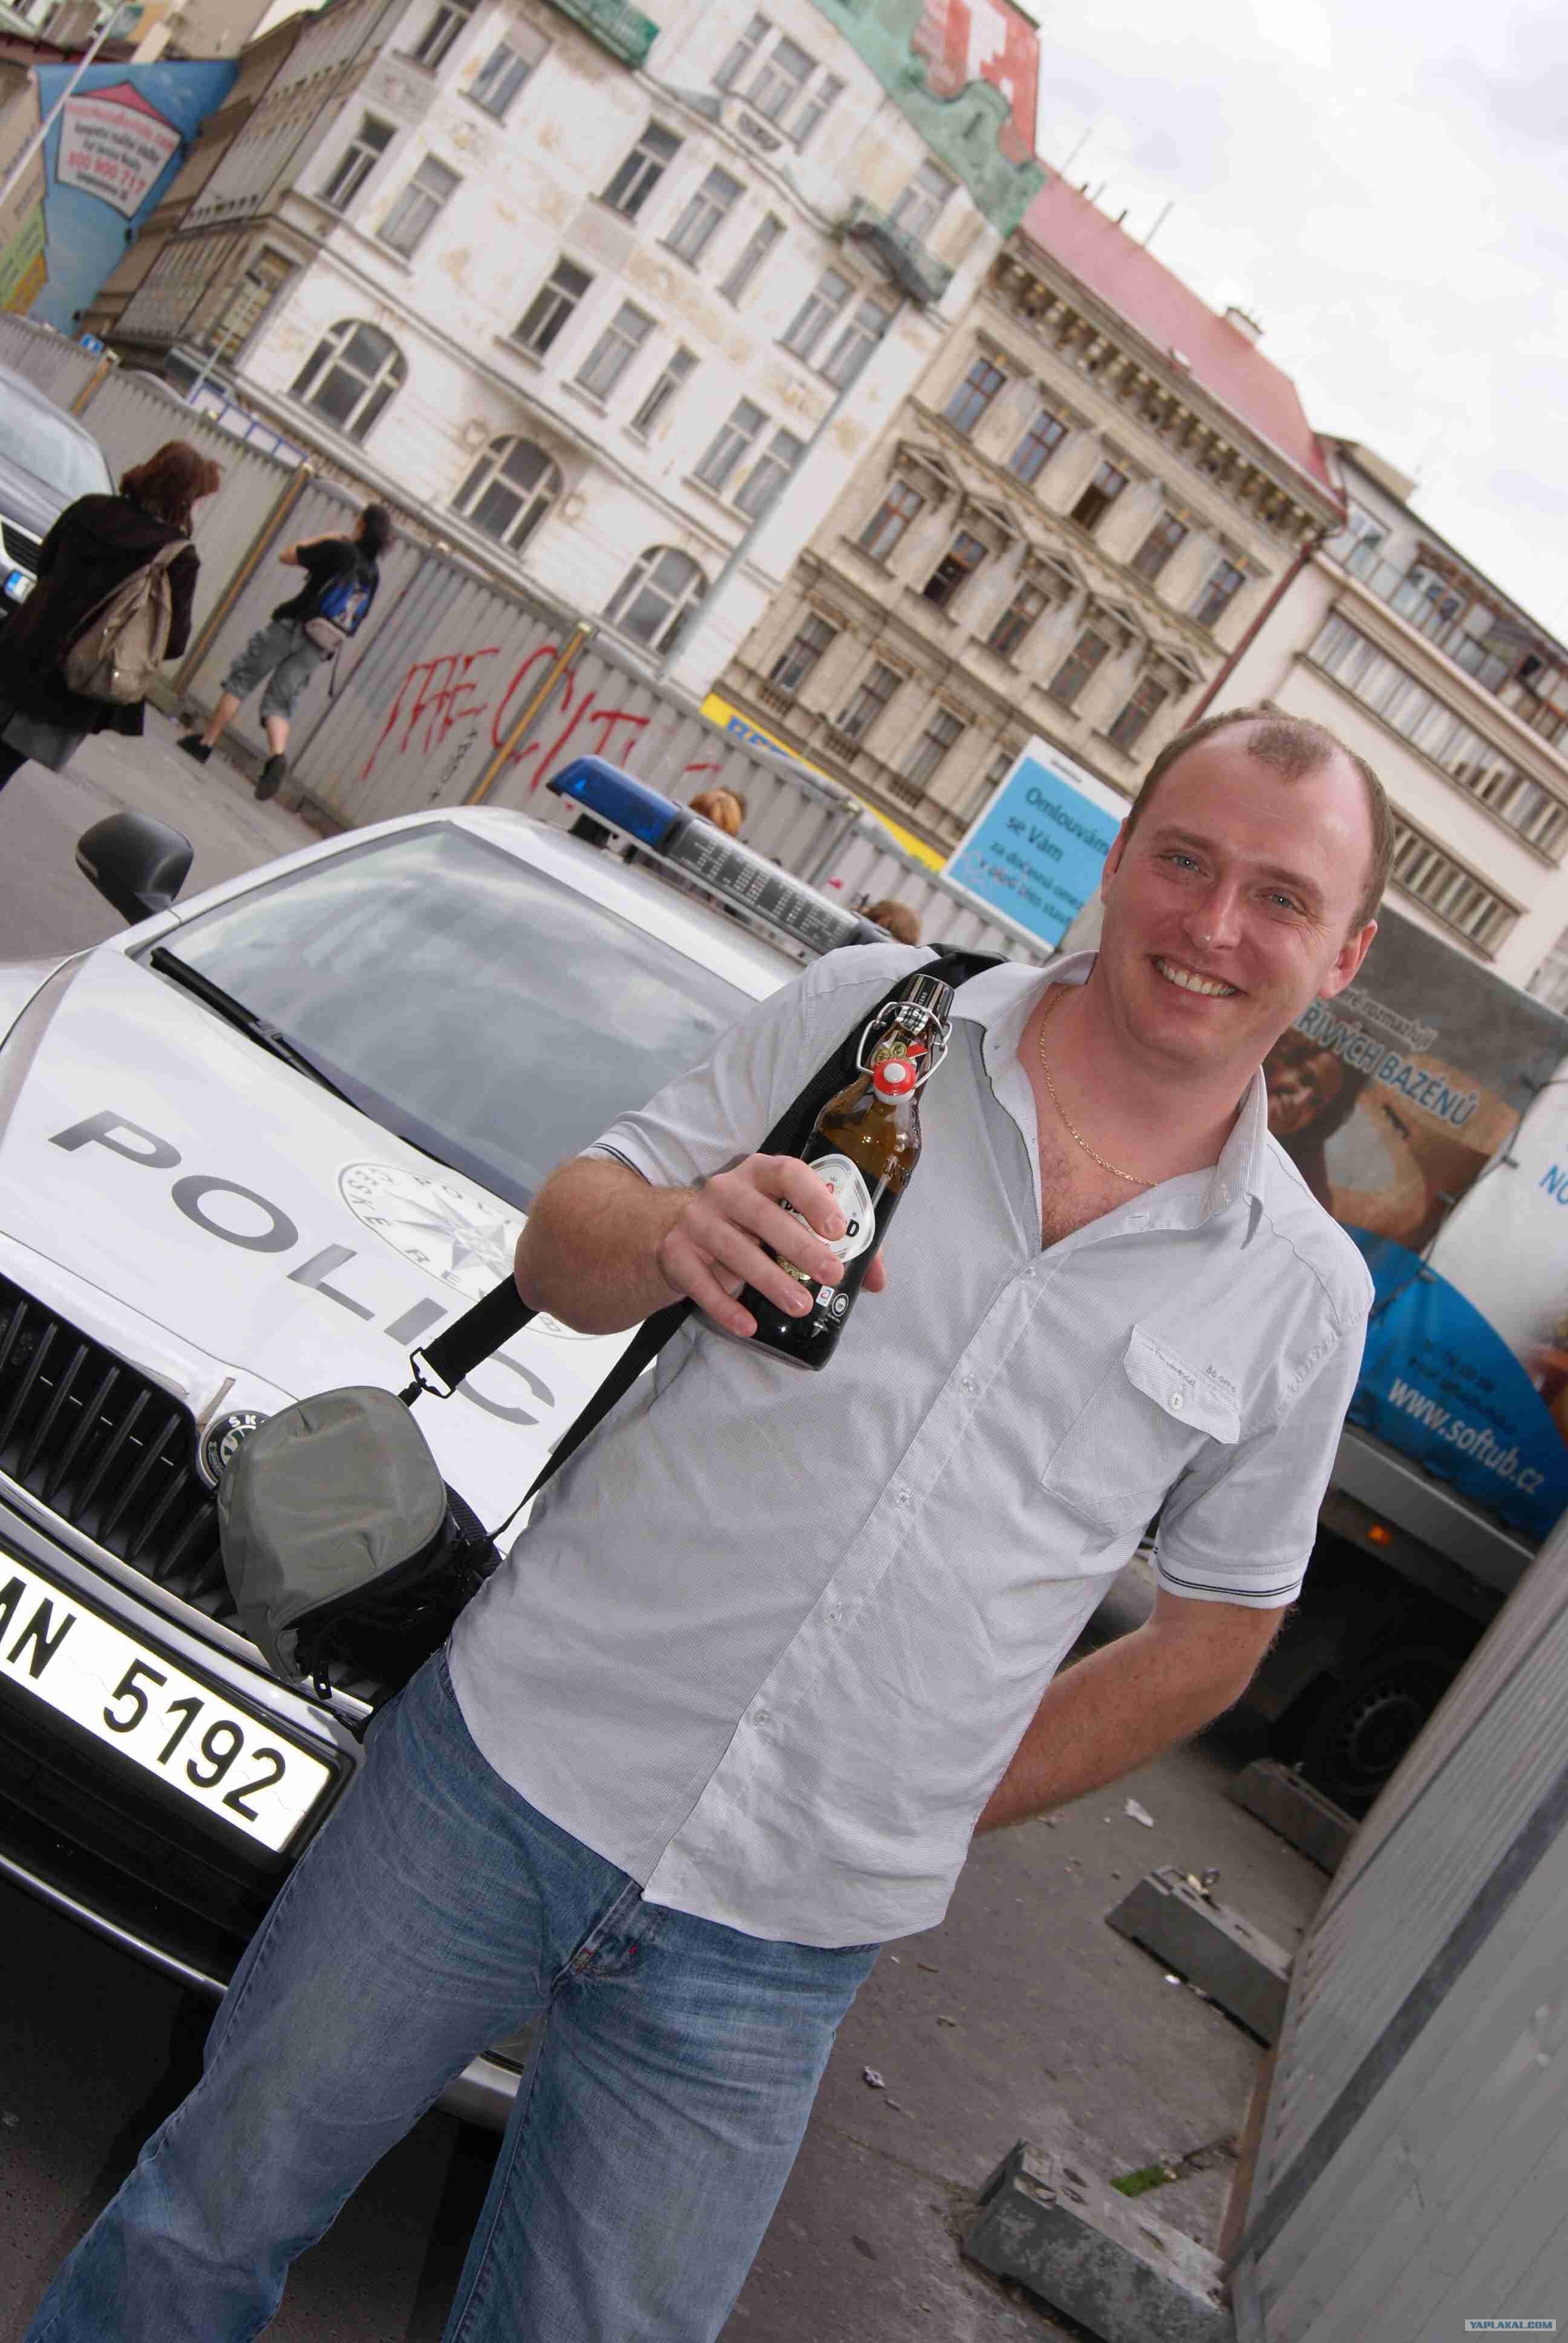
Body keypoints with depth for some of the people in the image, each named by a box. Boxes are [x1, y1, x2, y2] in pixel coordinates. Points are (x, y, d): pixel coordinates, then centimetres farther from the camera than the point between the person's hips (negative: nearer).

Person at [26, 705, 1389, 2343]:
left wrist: (931, 1809, 10)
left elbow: (1213, 1632, 11)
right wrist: (670, 1233, -23)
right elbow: (560, 1246, 1)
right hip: (498, 1771, 0)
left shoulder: (1306, 1297, 0)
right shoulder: (875, 1011, -1)